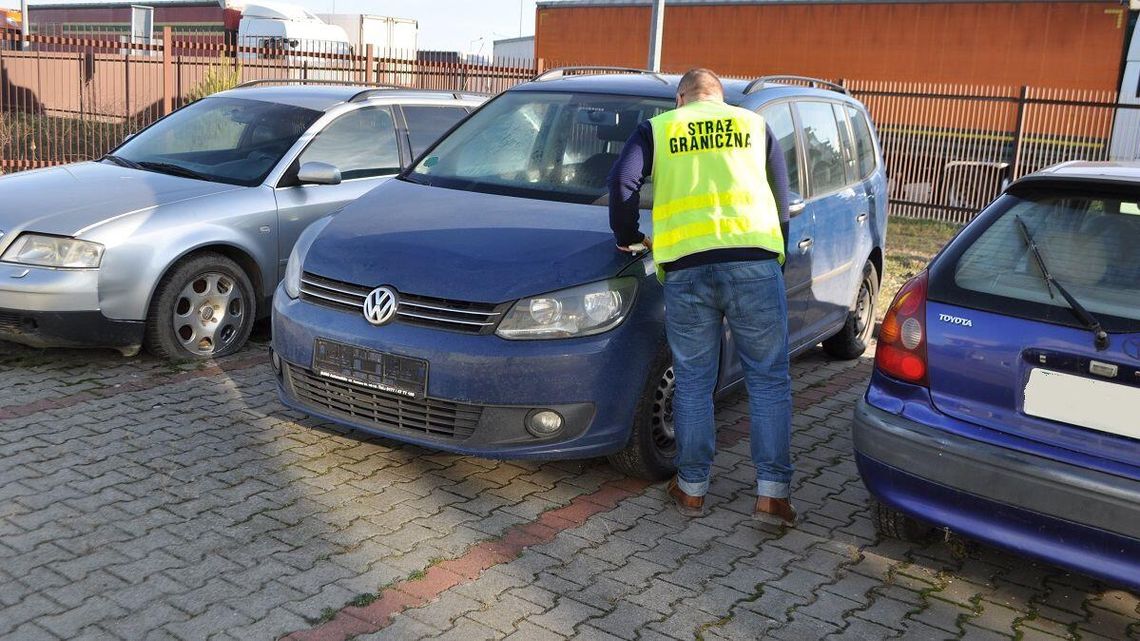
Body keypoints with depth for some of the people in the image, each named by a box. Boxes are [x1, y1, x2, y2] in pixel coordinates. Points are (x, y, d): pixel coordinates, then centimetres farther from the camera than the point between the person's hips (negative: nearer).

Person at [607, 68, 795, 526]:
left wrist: (628, 238, 15)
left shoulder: (657, 129, 16)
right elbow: (780, 196, 20)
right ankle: (772, 493, 9)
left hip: (685, 268, 0)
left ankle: (692, 488, 20)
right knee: (769, 380, 10)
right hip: (755, 261, 0)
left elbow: (622, 182, 1)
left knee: (693, 384, 12)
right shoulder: (755, 125, 20)